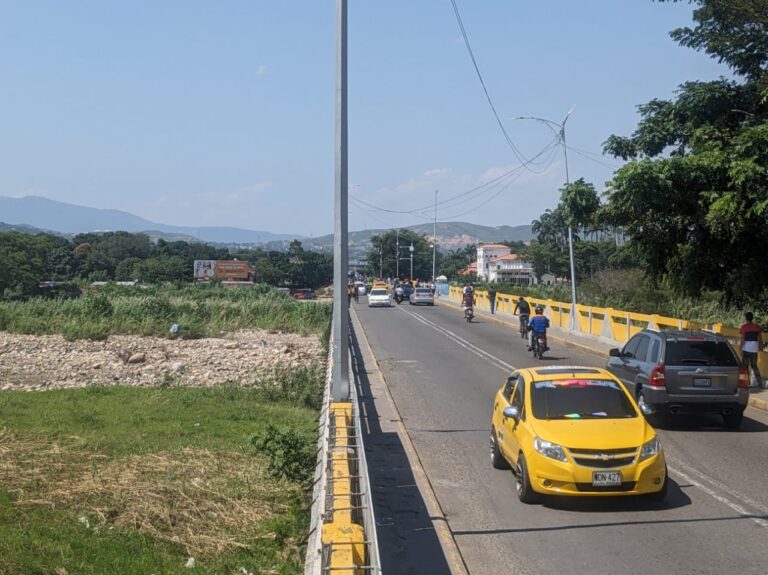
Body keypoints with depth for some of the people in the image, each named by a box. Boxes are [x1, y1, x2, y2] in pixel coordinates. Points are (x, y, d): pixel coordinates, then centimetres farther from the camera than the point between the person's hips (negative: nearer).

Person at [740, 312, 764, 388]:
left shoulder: (744, 327, -9)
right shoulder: (757, 327, 5)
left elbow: (742, 339, -12)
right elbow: (760, 339, 7)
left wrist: (741, 350, -9)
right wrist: (759, 347, 18)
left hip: (746, 349, -4)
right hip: (754, 350, 4)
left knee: (745, 366, 4)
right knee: (754, 366, 14)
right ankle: (760, 383, 6)